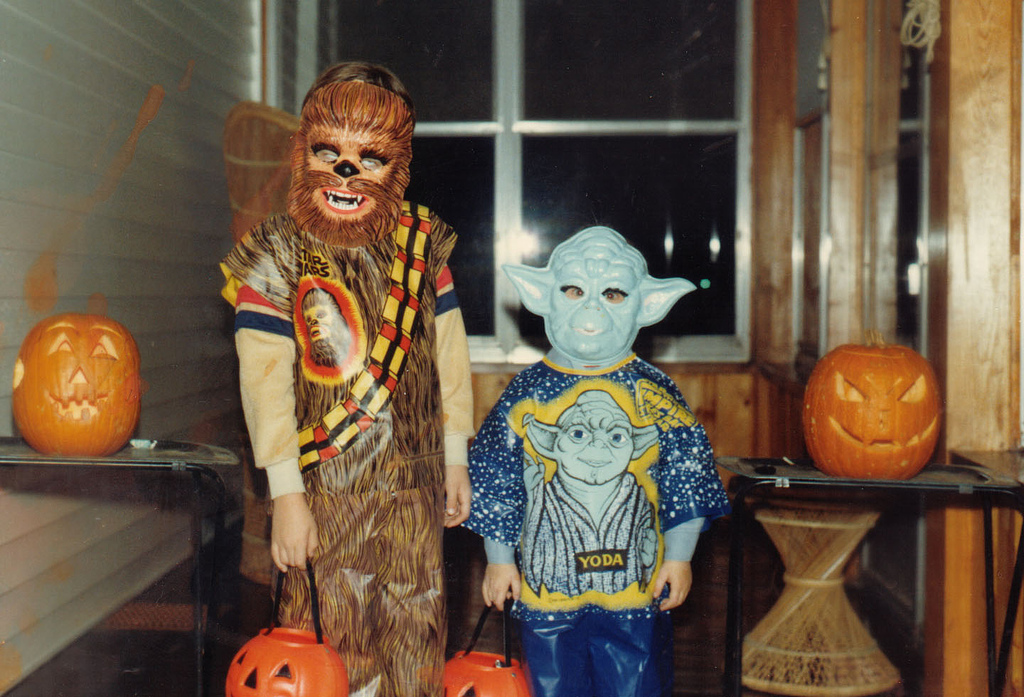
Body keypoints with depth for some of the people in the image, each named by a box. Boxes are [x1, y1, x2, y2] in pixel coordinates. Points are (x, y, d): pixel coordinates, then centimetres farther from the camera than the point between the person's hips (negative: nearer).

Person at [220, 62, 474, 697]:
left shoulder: (422, 244, 3)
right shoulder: (277, 255, -7)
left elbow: (449, 353, 7)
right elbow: (264, 379, -10)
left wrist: (455, 458, 9)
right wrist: (286, 494, -12)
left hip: (415, 483, 3)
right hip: (327, 485, -3)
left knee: (418, 628, 14)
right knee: (336, 629, 7)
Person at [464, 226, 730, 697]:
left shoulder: (654, 394, -3)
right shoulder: (526, 394, -2)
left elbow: (686, 481, 3)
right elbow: (496, 485, 4)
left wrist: (679, 556, 2)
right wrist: (498, 559, 6)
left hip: (636, 588, 0)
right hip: (546, 586, 1)